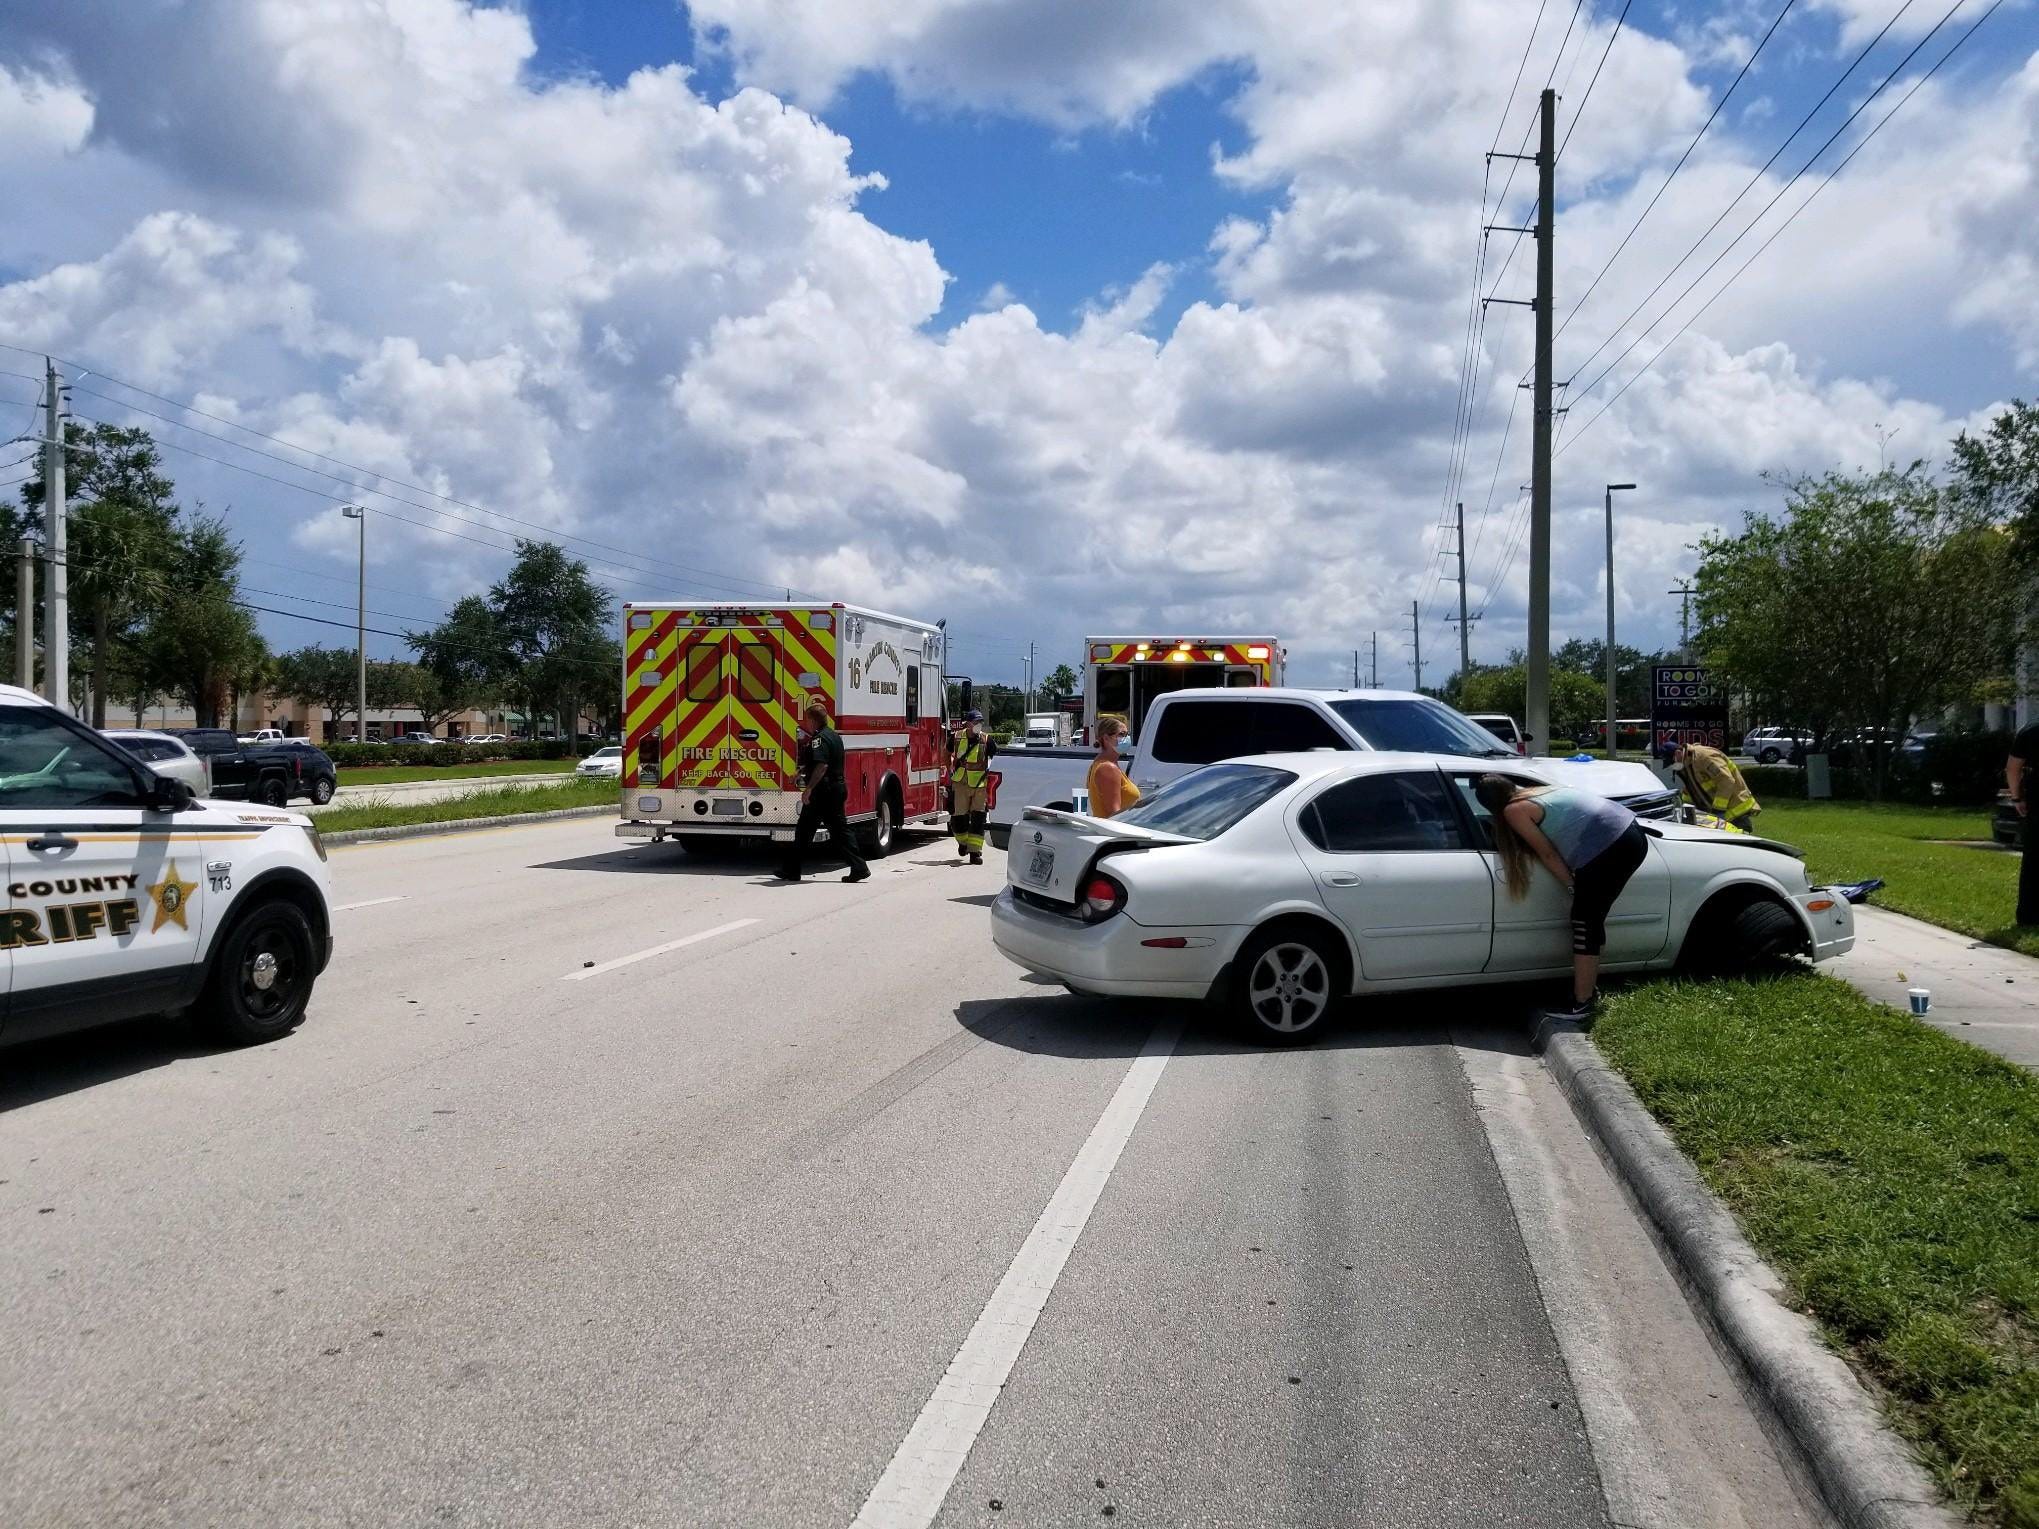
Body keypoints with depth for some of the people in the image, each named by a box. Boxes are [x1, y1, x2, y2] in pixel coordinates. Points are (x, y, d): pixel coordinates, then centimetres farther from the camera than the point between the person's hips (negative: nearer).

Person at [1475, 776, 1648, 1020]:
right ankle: (1590, 989, 29)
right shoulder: (1539, 791, 23)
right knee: (1592, 919, 19)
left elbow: (1547, 853, 0)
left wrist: (1571, 885, 8)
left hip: (1609, 849, -9)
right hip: (1631, 835, 9)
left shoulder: (1514, 810, 0)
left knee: (1584, 924, 1)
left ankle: (1581, 1003, 6)